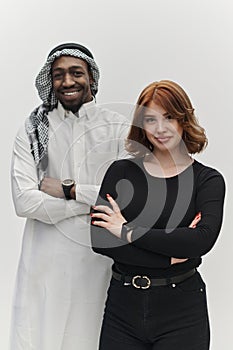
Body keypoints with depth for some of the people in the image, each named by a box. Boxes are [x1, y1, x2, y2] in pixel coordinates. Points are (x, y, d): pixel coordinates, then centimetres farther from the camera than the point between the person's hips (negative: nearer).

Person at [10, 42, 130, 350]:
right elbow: (24, 201, -9)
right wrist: (96, 202, -11)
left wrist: (69, 190, -10)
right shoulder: (33, 131, 3)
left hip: (101, 257, 0)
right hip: (46, 261, 0)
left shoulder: (118, 128, 2)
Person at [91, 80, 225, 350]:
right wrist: (170, 256, -15)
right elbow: (98, 239, -8)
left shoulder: (208, 180, -1)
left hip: (181, 310, -1)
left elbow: (203, 239, -18)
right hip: (122, 307, 2)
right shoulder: (121, 171, 3)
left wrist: (128, 231, -14)